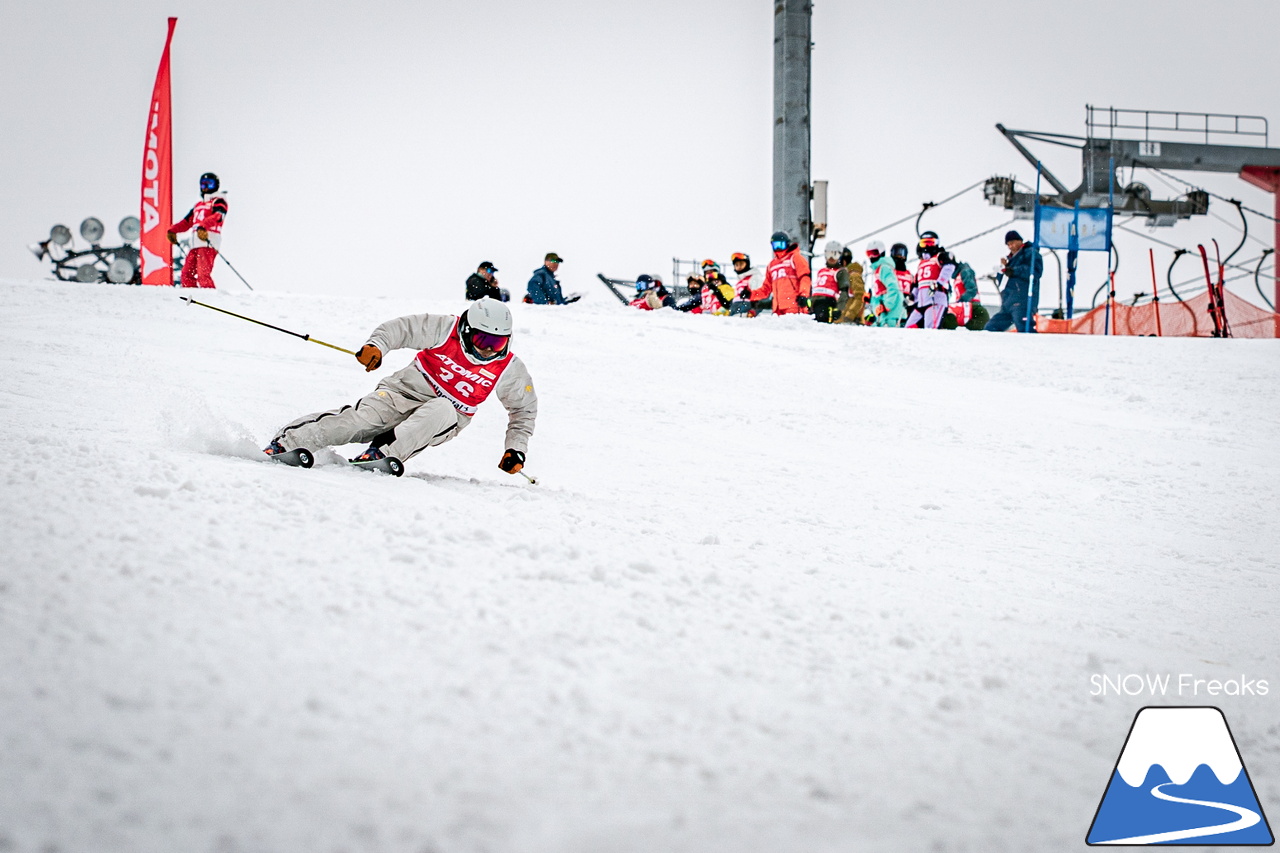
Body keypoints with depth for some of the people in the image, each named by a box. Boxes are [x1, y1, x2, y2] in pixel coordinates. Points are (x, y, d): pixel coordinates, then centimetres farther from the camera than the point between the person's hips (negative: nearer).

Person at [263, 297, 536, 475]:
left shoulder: (509, 368, -5)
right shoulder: (446, 329, -11)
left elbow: (524, 409, 10)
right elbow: (400, 328, -7)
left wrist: (516, 449, 0)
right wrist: (377, 346, -27)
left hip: (446, 419, 1)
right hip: (404, 394, -1)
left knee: (441, 410, -36)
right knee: (359, 419, -25)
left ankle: (383, 452, -45)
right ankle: (285, 443, -23)